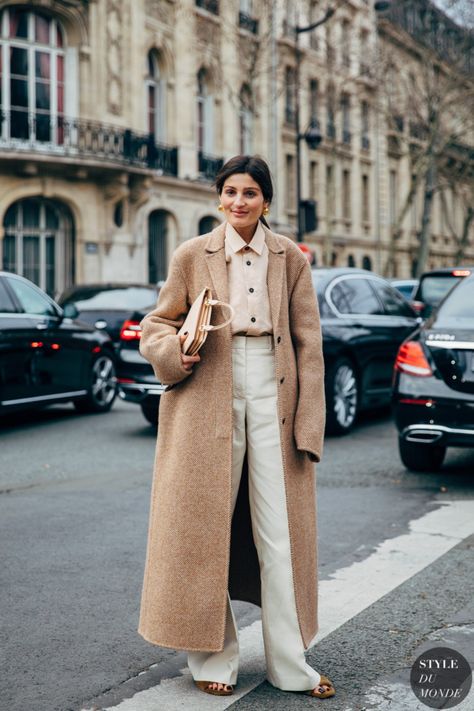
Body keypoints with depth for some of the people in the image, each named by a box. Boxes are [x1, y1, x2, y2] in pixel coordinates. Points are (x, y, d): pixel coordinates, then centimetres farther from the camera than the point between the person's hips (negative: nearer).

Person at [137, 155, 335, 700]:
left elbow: (308, 342, 5)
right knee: (205, 528, 4)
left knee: (281, 533, 3)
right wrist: (175, 352, -13)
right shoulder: (192, 255, 4)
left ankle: (289, 664, 15)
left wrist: (308, 425, -2)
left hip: (273, 398, 1)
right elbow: (158, 324, 10)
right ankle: (213, 658, 19)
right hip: (208, 400, -1)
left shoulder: (290, 258, 6)